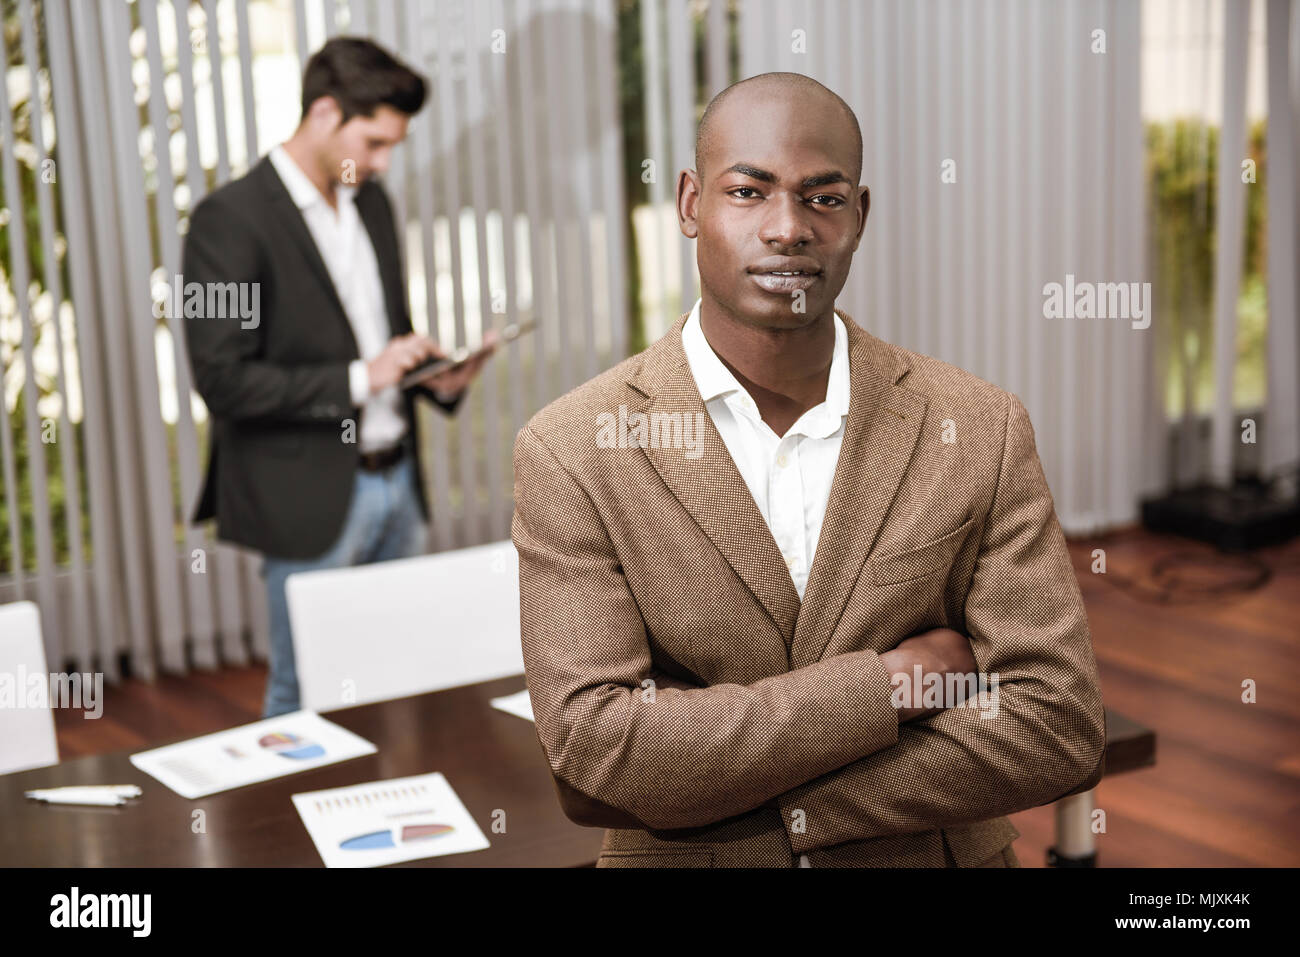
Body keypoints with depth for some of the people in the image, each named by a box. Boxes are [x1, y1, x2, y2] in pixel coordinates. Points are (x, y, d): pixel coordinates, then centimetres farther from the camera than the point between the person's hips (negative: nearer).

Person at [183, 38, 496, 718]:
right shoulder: (230, 220, -14)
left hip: (397, 481, 7)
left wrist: (439, 375, 0)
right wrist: (358, 379, -20)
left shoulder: (370, 202, 11)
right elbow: (221, 378, -18)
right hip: (309, 497, -7)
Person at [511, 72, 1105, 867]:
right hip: (675, 860, -1)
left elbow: (1060, 728, -16)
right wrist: (889, 680, -23)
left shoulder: (983, 431, -11)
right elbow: (592, 749, -22)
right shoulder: (569, 452, -15)